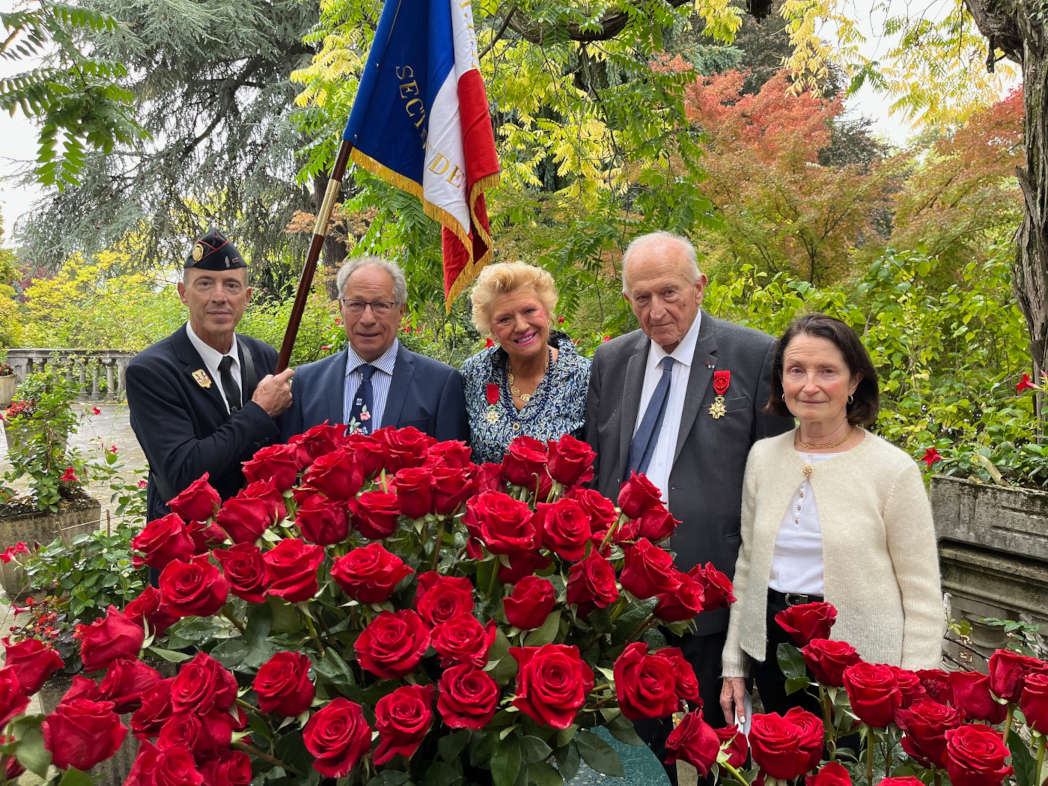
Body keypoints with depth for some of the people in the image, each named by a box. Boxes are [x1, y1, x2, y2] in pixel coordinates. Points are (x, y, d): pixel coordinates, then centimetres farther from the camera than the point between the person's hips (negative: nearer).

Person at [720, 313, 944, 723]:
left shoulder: (894, 469, -10)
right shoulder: (763, 456, 2)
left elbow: (922, 595, -7)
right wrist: (734, 664, 9)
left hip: (859, 657, -4)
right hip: (771, 650, 4)